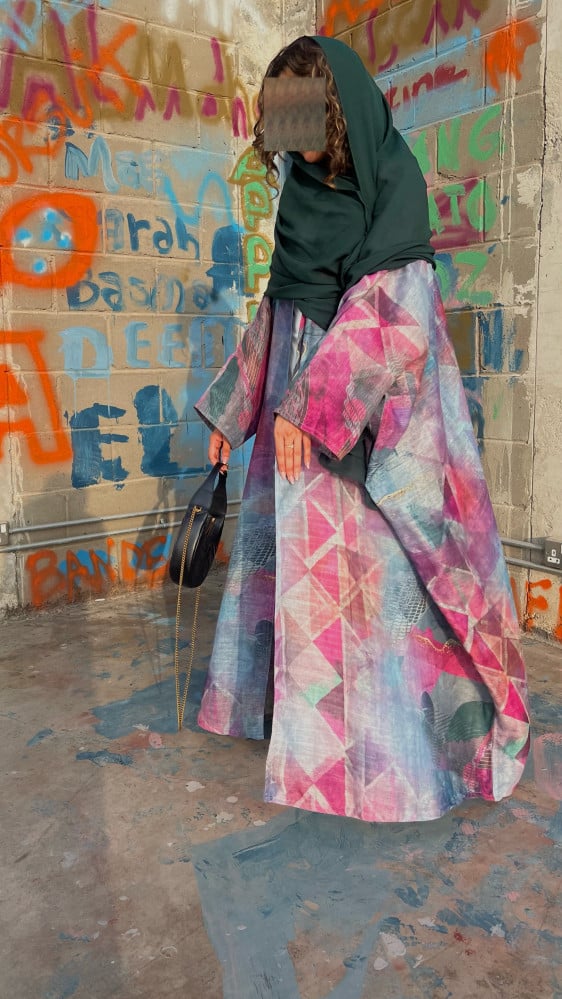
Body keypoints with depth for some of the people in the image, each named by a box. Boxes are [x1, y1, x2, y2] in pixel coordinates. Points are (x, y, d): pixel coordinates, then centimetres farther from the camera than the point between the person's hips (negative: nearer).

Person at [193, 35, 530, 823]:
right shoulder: (304, 185, 14)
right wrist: (234, 407, 15)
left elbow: (383, 303, -17)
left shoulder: (394, 182, -6)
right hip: (299, 403, 7)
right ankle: (298, 696, 28)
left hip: (370, 402, -7)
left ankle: (392, 737, 12)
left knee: (367, 562, -4)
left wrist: (306, 402, -23)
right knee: (294, 549, 11)